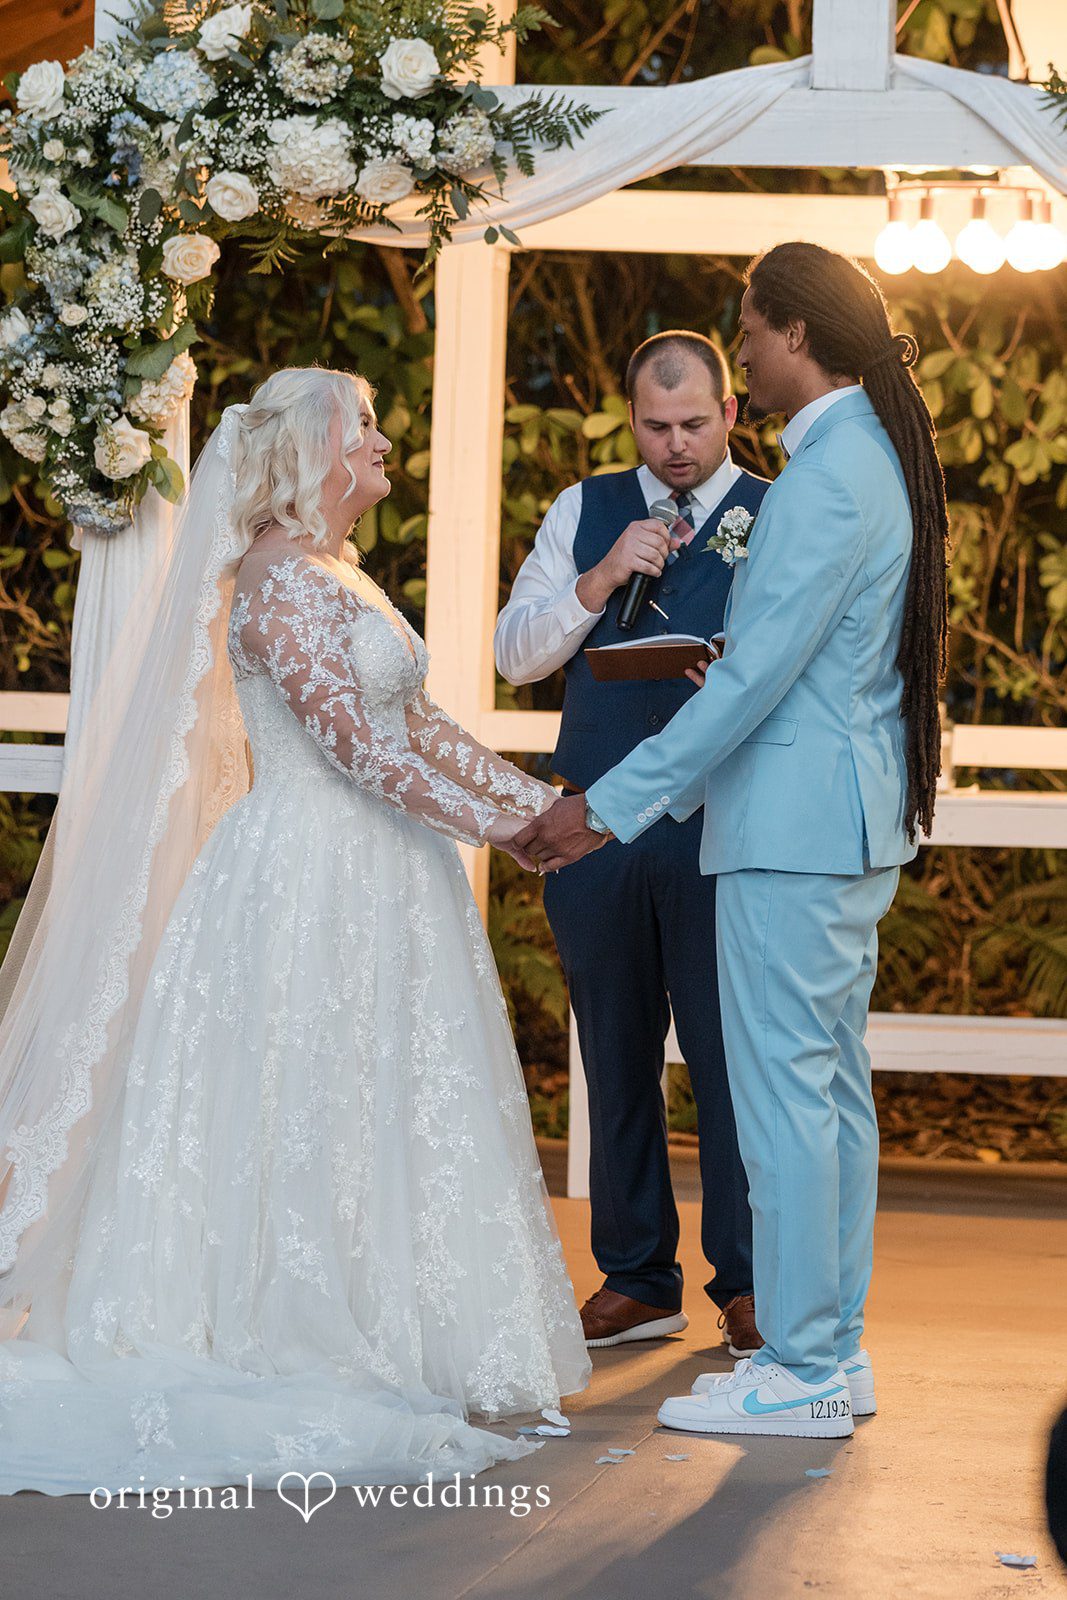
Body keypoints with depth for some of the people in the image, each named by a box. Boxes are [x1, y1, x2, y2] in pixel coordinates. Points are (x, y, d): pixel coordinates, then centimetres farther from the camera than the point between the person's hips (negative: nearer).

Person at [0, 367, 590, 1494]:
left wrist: (529, 802, 10)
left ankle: (381, 1335, 16)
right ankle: (304, 1347, 1)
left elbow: (416, 725, 18)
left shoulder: (338, 576, 16)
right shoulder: (278, 579, -15)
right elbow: (354, 738, -20)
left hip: (380, 881, 10)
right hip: (311, 880, -10)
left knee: (384, 1105, 11)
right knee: (310, 1107, -5)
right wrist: (501, 819, -16)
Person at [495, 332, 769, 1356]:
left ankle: (745, 1282, 8)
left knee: (731, 1058, -3)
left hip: (722, 825, -3)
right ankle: (636, 1279, 18)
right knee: (616, 1057, 8)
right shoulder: (583, 513, 14)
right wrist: (599, 580, -7)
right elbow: (514, 653, 8)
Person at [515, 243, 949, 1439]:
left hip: (797, 831, -10)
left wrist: (611, 806, -17)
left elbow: (755, 675, -21)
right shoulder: (876, 455, 14)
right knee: (830, 1081, 14)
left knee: (784, 1086, -5)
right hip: (850, 822, 10)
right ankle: (831, 1351, 20)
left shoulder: (829, 476, -18)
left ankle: (801, 1372, 0)